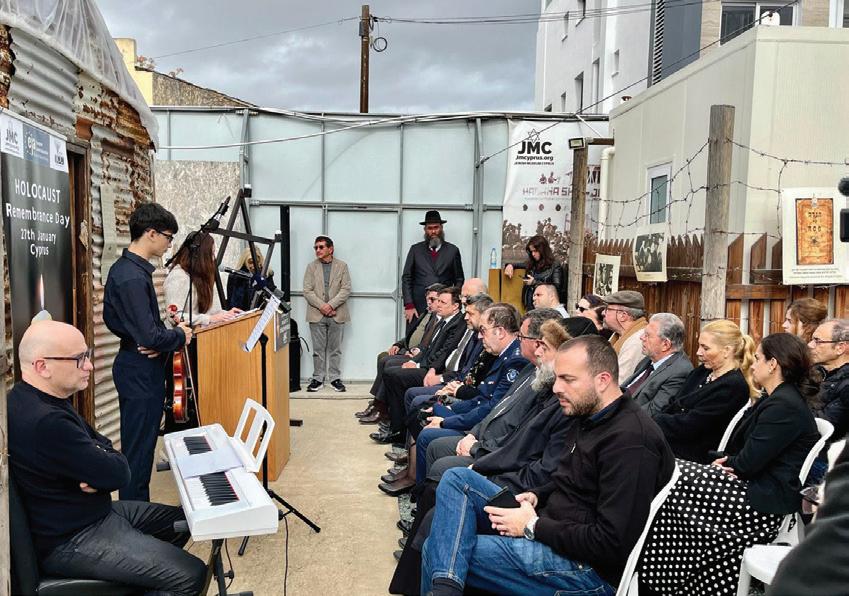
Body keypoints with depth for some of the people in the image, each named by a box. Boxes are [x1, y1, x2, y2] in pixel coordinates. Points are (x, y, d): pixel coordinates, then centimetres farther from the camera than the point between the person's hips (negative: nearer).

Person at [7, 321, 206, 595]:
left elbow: (101, 442, 11)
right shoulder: (45, 422, -31)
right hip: (70, 541, -11)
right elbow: (119, 474, -25)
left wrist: (97, 472, -11)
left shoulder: (40, 399, 4)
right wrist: (108, 464, -2)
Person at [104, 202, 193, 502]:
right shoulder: (133, 277, -22)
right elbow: (150, 337, -26)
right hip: (141, 372, -10)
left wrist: (163, 335, -1)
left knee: (139, 446, 18)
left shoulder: (124, 268, 9)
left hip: (135, 368, 10)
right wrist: (180, 335, -6)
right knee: (139, 451, 0)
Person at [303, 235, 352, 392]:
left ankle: (335, 378, 13)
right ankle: (318, 379, 14)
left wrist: (331, 305, -14)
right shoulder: (311, 267, 8)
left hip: (336, 314, -1)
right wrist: (321, 306, -12)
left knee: (335, 349, 5)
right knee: (318, 349, 5)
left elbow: (346, 289, -3)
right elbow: (307, 291, 1)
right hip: (316, 314, 1)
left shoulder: (342, 266, 5)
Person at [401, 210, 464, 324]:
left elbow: (459, 280, 9)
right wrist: (409, 305, -3)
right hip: (418, 307, 0)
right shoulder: (415, 249, 9)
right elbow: (406, 279, 7)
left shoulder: (452, 250, 7)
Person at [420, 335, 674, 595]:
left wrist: (534, 526, -19)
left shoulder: (631, 440, -23)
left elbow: (614, 544, -26)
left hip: (587, 566, -10)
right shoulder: (590, 416, 8)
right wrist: (535, 496, 1)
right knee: (457, 478, -3)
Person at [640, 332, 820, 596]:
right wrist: (727, 460, -1)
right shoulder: (777, 398, 16)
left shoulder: (784, 406, -17)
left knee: (674, 481, -13)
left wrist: (727, 463, 2)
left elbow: (748, 462, -19)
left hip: (764, 505, -10)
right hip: (756, 487, 10)